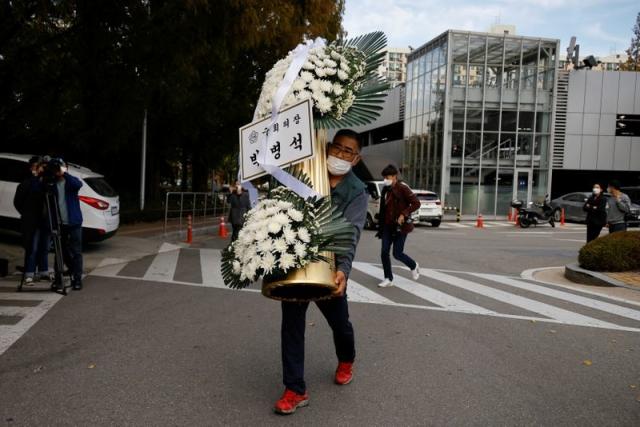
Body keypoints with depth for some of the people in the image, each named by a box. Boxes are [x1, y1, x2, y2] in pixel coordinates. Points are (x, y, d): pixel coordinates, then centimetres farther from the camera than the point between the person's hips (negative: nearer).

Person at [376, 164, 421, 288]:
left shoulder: (402, 188, -12)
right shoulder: (386, 190, 9)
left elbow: (416, 203, -14)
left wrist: (404, 214, -20)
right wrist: (381, 225, 13)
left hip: (400, 226, -6)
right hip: (388, 226, 6)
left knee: (397, 253, -3)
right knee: (384, 252, 0)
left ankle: (414, 266, 27)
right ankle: (388, 279, 12)